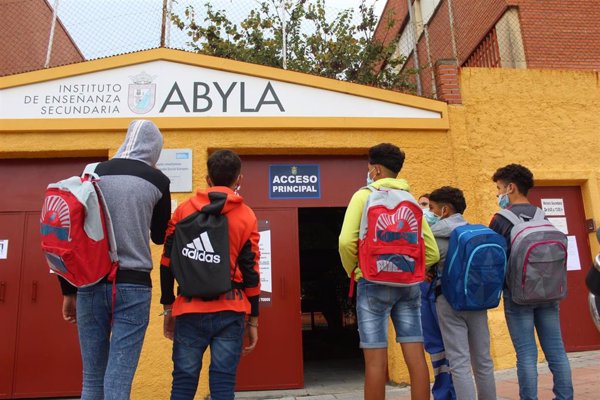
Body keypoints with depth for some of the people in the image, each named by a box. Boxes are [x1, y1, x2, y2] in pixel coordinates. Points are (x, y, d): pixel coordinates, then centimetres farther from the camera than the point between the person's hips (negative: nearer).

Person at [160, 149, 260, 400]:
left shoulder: (184, 209, 5)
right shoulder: (246, 216, 2)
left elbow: (167, 262, 4)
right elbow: (250, 271, 1)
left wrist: (168, 307, 12)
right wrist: (253, 320, 7)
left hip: (190, 309, 1)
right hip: (230, 311, -1)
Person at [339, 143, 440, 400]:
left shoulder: (364, 195, -2)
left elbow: (347, 241, -16)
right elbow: (432, 252, 8)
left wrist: (352, 270, 0)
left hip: (374, 282, -5)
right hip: (409, 284, 5)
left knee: (376, 360, 2)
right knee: (416, 357, 8)